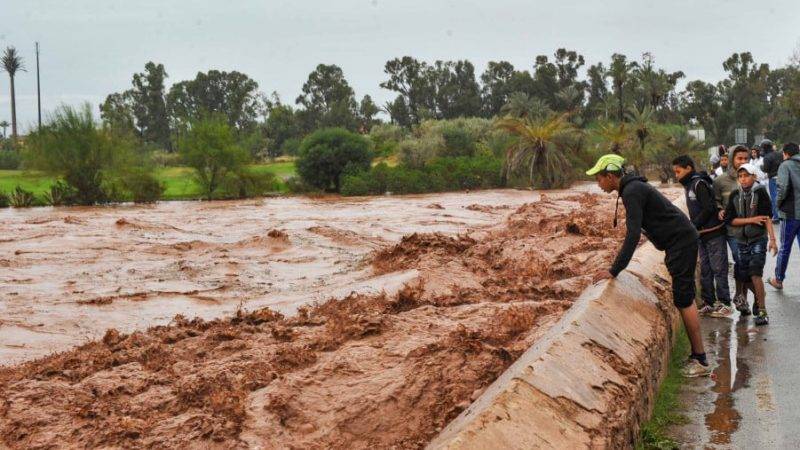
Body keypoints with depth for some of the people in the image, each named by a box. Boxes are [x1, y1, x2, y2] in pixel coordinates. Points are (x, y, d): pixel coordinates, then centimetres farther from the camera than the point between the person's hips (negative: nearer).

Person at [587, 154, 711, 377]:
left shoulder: (632, 191, -19)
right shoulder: (633, 188, 13)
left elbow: (633, 234, -27)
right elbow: (635, 231, 21)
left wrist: (614, 270, -28)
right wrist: (618, 264, 21)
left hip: (681, 241, -11)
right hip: (681, 241, 11)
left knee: (684, 300, -8)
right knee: (684, 299, 14)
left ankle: (700, 360, -4)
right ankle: (696, 356, 20)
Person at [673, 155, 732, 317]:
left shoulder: (699, 184, -15)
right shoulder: (689, 185, 13)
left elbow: (708, 209, -20)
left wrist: (692, 226, -16)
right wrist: (692, 226, 6)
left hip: (714, 233, -9)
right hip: (702, 235, 9)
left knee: (718, 269, -3)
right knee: (705, 270, 12)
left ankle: (724, 304, 2)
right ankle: (708, 303, 18)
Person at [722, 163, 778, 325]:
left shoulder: (760, 192, -7)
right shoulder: (735, 195, 4)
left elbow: (767, 218, -10)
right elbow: (730, 220, 0)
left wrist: (772, 239, -17)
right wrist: (751, 220, -12)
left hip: (758, 239, -4)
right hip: (742, 240, 5)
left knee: (755, 273, -16)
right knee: (743, 276, 9)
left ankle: (762, 311, -10)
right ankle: (759, 295, 39)